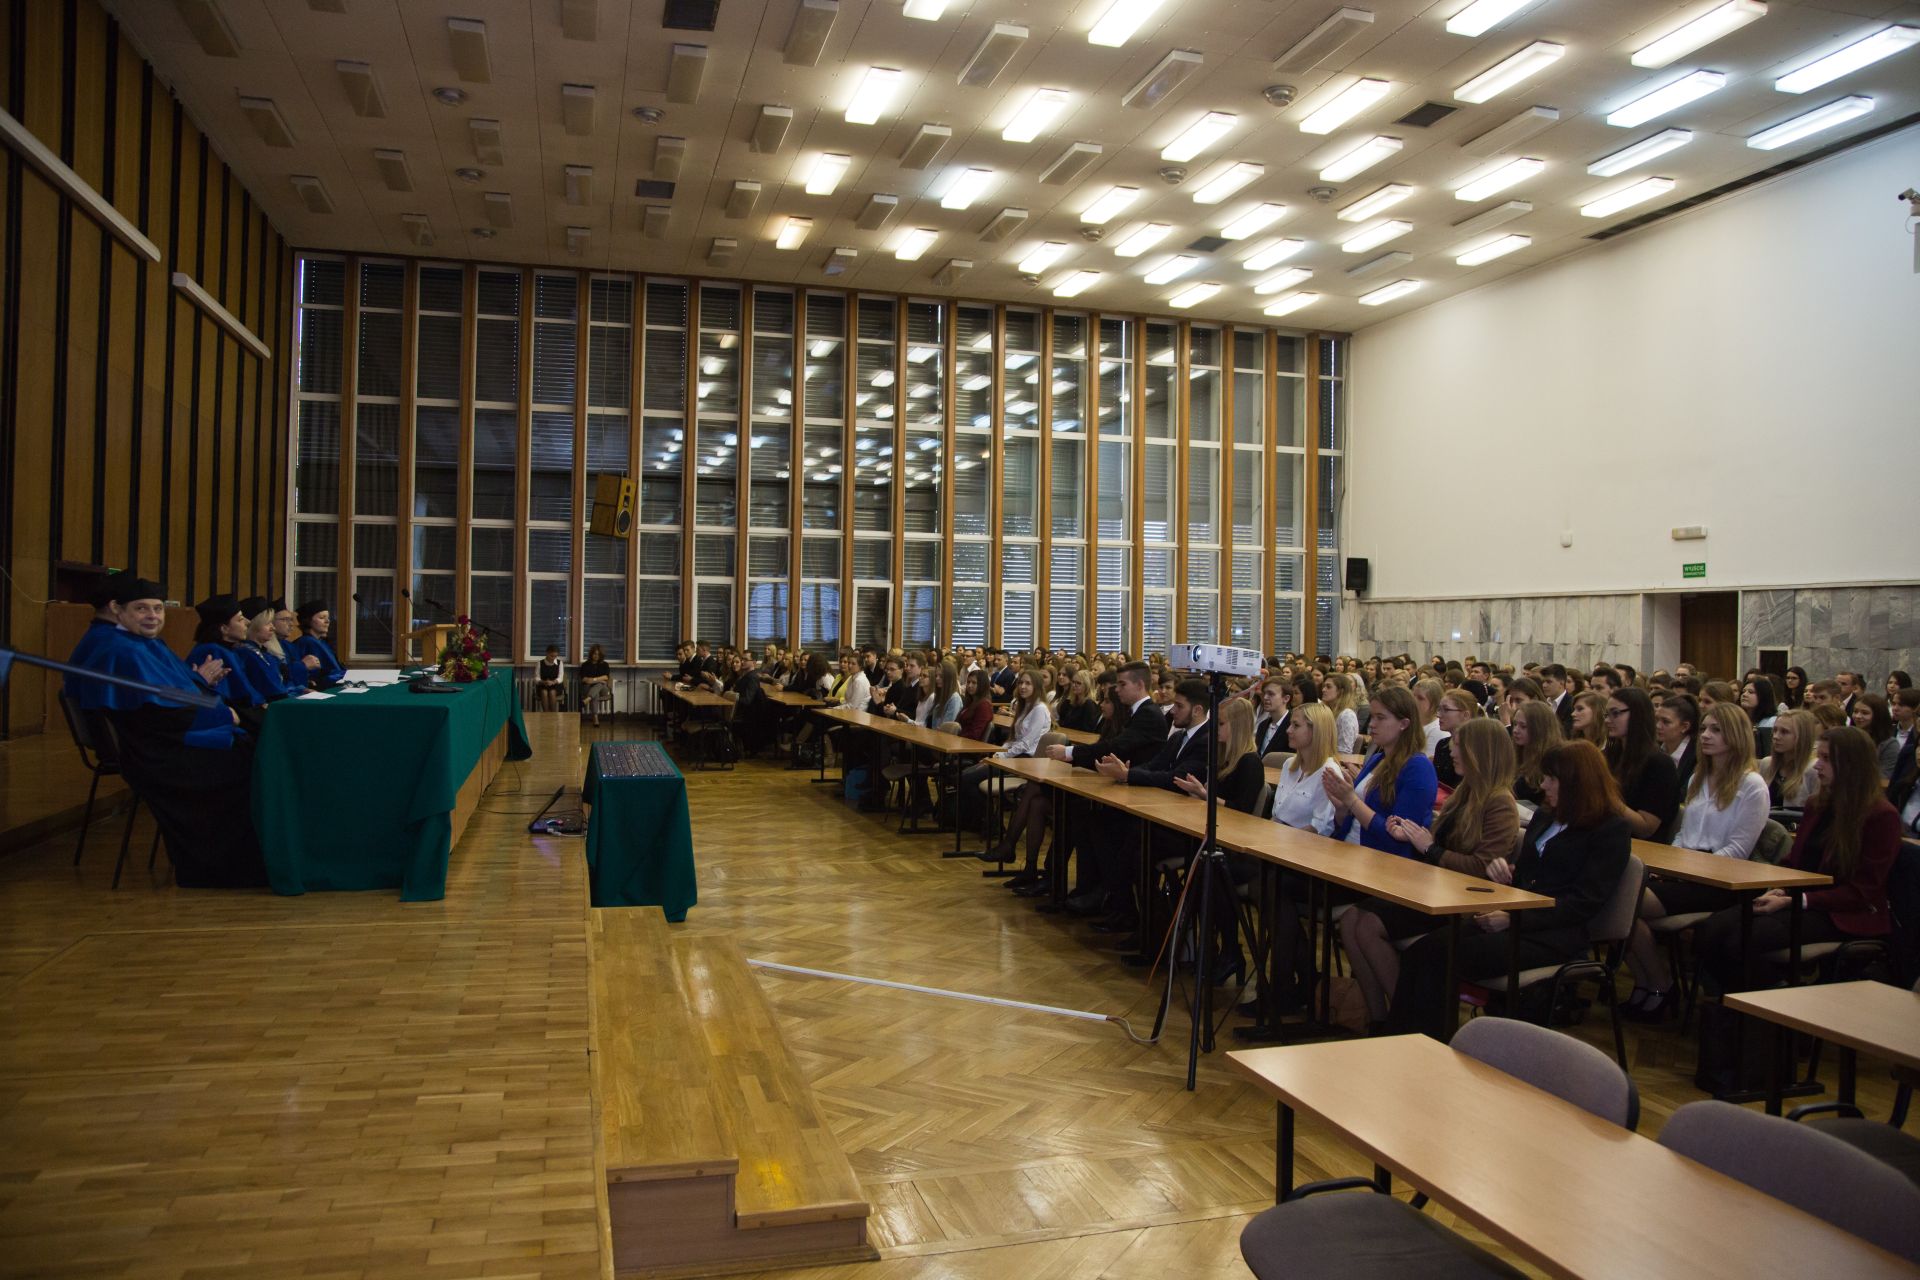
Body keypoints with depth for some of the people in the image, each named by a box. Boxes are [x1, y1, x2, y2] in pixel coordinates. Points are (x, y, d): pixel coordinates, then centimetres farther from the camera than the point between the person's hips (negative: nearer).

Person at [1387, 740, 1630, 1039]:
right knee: (1422, 950, -19)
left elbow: (1584, 903, -11)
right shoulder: (1545, 815, 19)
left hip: (1556, 935, -7)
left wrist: (1514, 919, -18)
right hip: (1516, 919, 7)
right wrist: (1503, 868, 2)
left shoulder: (1611, 830, -3)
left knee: (1442, 956, -28)